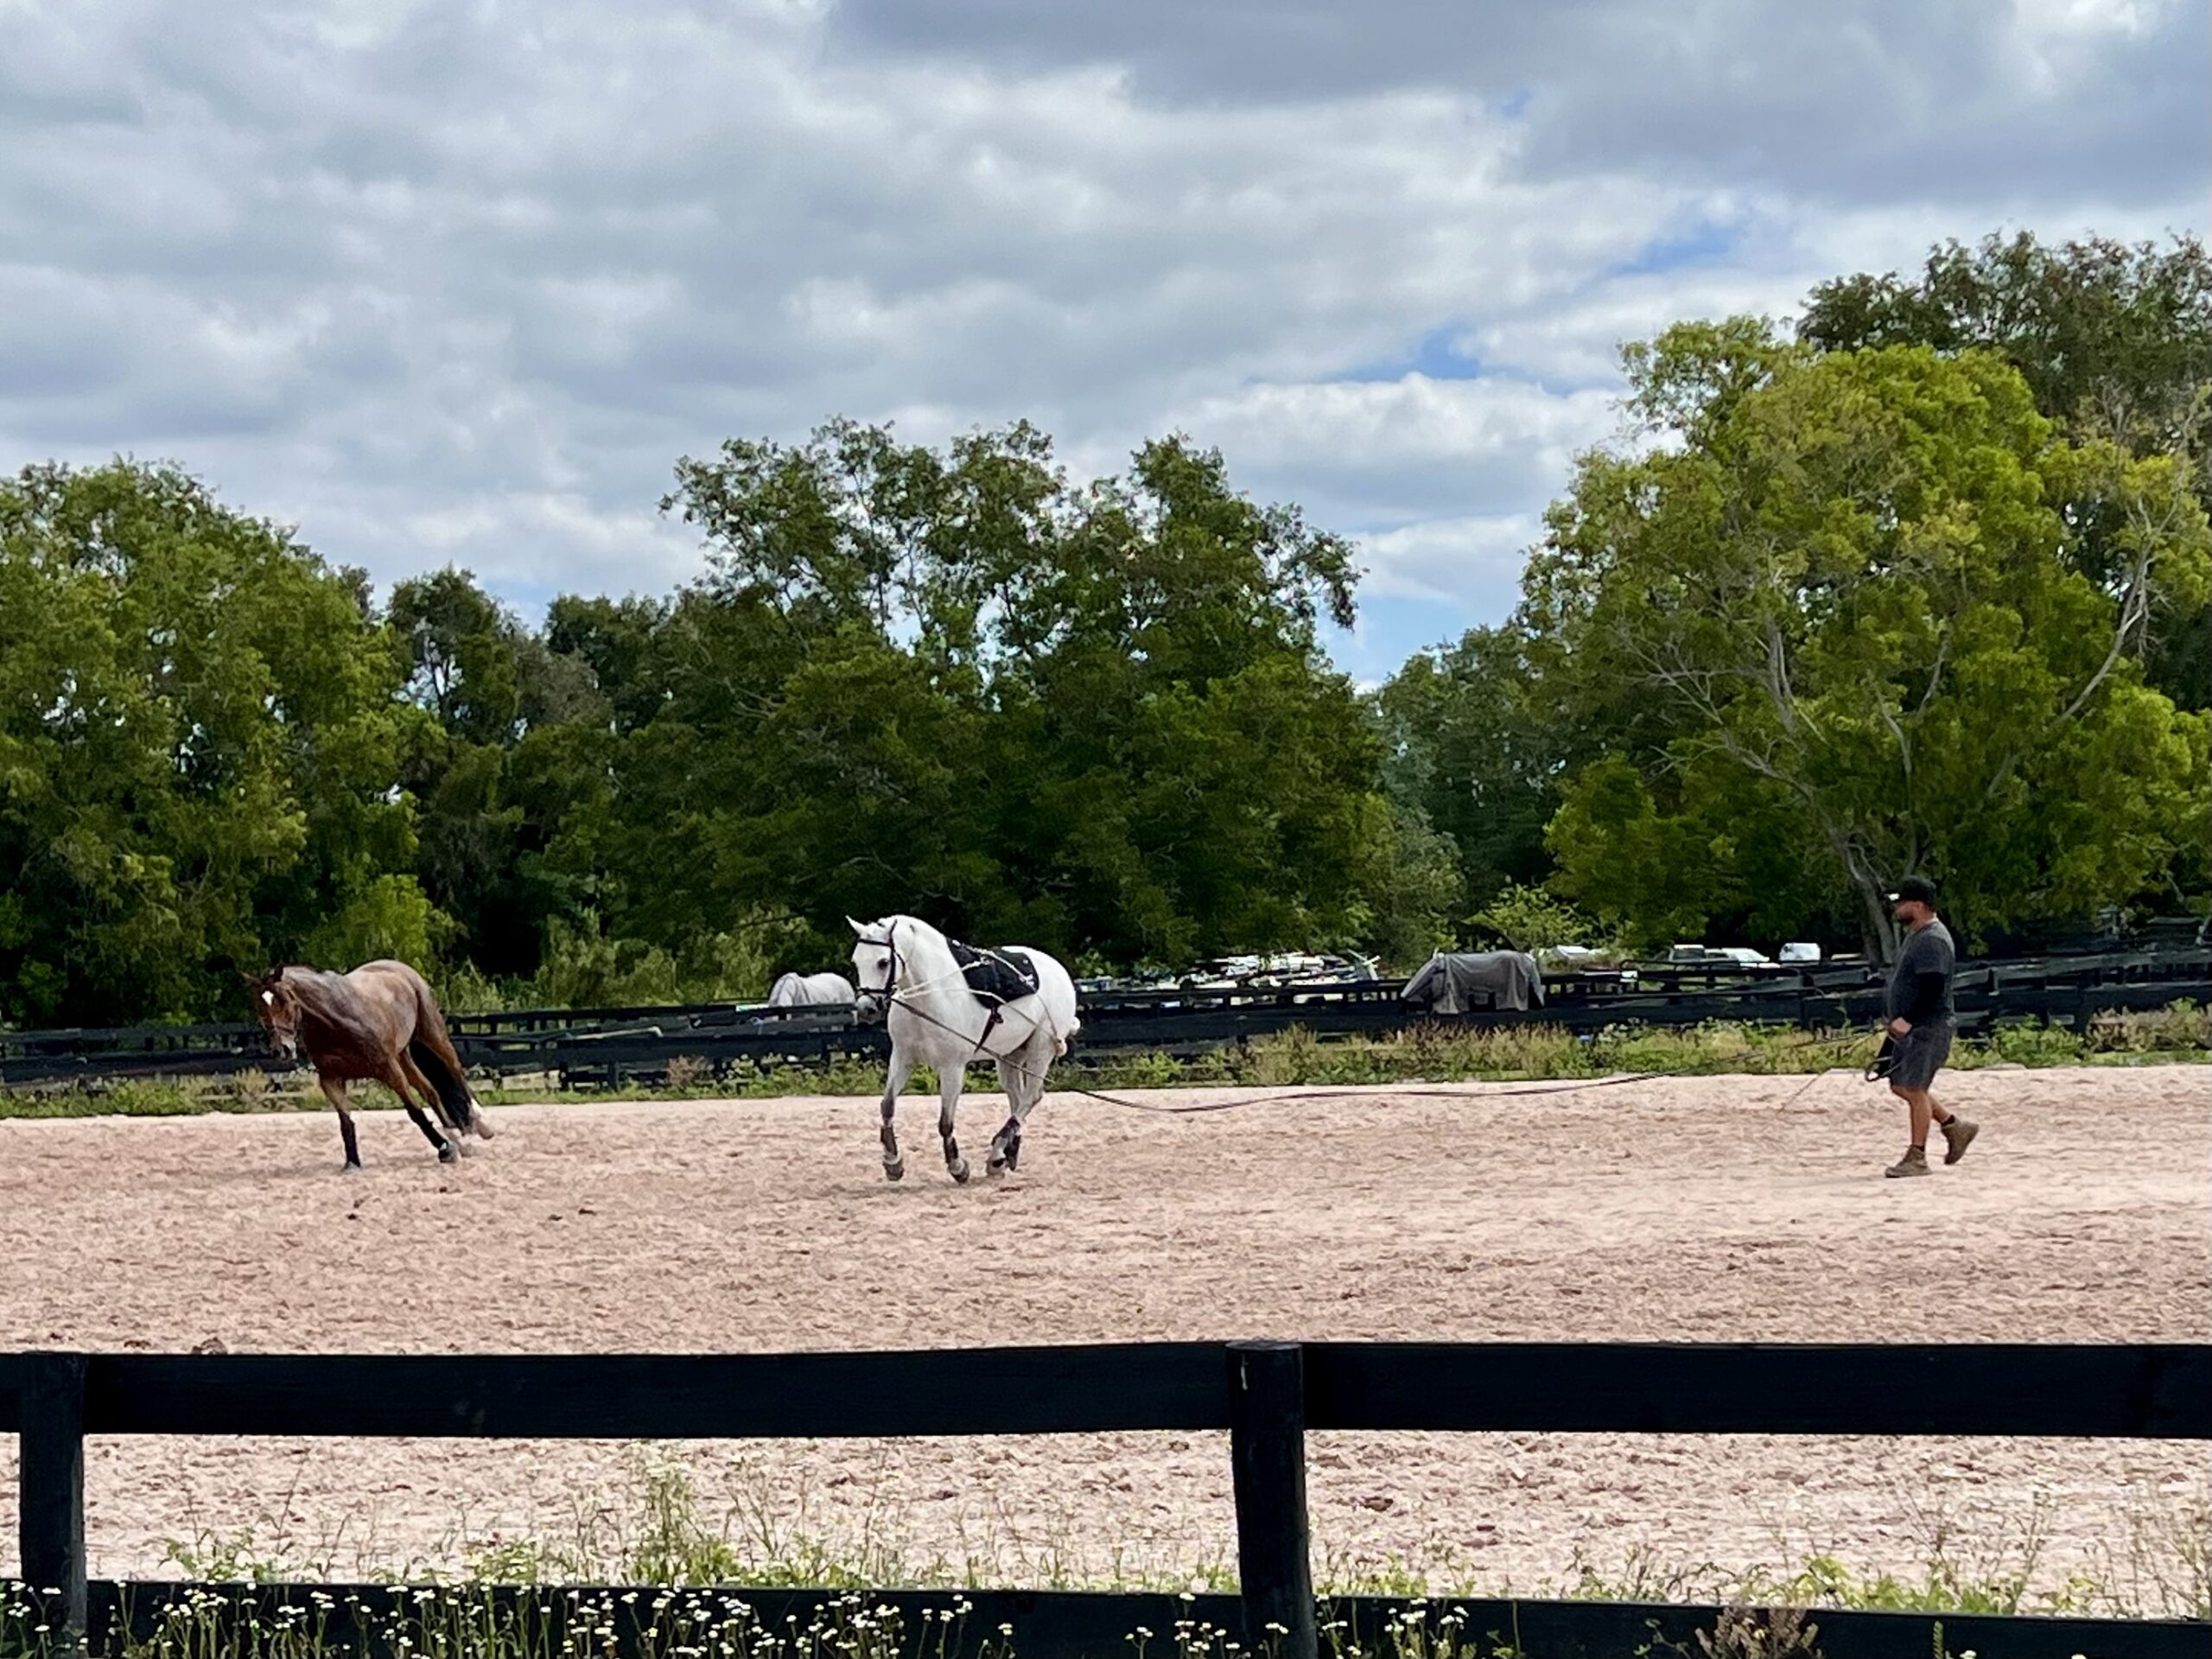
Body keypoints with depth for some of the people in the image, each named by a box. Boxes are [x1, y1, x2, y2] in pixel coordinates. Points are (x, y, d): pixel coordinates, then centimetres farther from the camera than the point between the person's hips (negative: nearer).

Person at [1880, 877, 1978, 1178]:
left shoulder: (1933, 940, -17)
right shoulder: (1916, 935, 17)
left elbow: (1933, 988, -26)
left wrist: (1908, 1019, -27)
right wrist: (1896, 1019, 18)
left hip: (1928, 1028, -11)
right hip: (1911, 1029, 11)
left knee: (1914, 1088, -9)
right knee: (1900, 1086, 13)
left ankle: (1917, 1158, -4)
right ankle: (1955, 1126, 22)